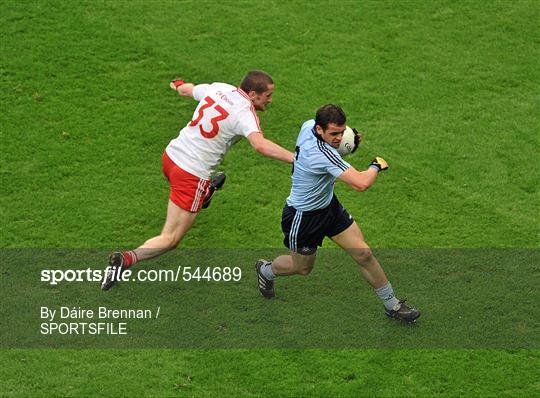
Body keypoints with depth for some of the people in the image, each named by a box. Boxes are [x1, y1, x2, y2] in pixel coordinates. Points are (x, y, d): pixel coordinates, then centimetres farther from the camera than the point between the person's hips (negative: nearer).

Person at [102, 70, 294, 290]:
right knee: (170, 239, -5)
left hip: (171, 155, 7)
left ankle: (207, 190, 68)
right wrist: (294, 158, -40)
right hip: (191, 176, -7)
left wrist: (179, 85, 46)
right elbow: (259, 144, -36)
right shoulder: (245, 113, -17)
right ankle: (127, 259, -21)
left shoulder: (219, 88, 3)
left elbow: (187, 89, 23)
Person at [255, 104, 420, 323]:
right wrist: (376, 165, -24)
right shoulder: (322, 153, -40)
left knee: (364, 254, 2)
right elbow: (361, 183, -46)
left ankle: (392, 305, 14)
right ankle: (265, 269, 50)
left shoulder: (309, 125, -14)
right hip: (303, 217, -8)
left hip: (329, 205, 8)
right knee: (302, 267, 18)